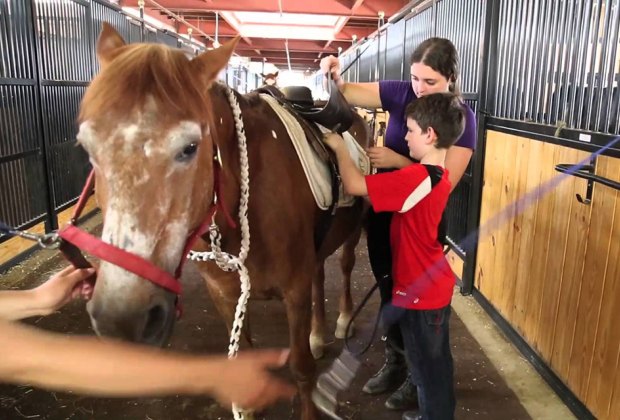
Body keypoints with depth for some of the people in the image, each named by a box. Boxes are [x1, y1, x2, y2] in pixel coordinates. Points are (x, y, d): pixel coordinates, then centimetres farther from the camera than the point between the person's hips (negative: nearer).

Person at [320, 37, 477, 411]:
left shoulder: (462, 118, -15)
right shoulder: (401, 93, -5)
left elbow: (446, 181, -21)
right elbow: (349, 94, -8)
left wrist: (398, 161, -29)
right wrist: (335, 78, -29)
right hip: (384, 212, 5)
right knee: (389, 289, 18)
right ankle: (396, 361, 41)